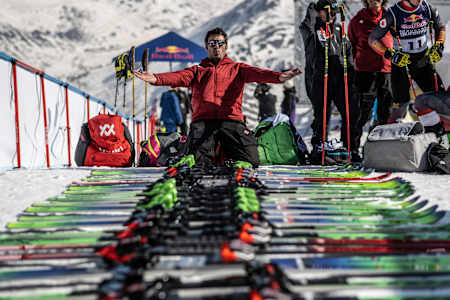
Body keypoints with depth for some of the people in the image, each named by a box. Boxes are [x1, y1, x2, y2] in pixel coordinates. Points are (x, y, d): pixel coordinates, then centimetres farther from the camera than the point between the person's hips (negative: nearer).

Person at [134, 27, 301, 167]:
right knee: (196, 162, -24)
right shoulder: (198, 71, 26)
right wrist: (156, 79, -18)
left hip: (231, 119, 0)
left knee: (250, 161, -21)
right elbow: (179, 77, 6)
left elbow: (255, 73, 2)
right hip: (203, 121, 0)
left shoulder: (236, 68, 23)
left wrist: (277, 77, -21)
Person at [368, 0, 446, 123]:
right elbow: (373, 40, -11)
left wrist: (438, 46, -2)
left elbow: (440, 28, 14)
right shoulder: (393, 14, -15)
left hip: (423, 60, 4)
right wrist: (390, 54, -22)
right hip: (400, 62, -3)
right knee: (401, 102, -10)